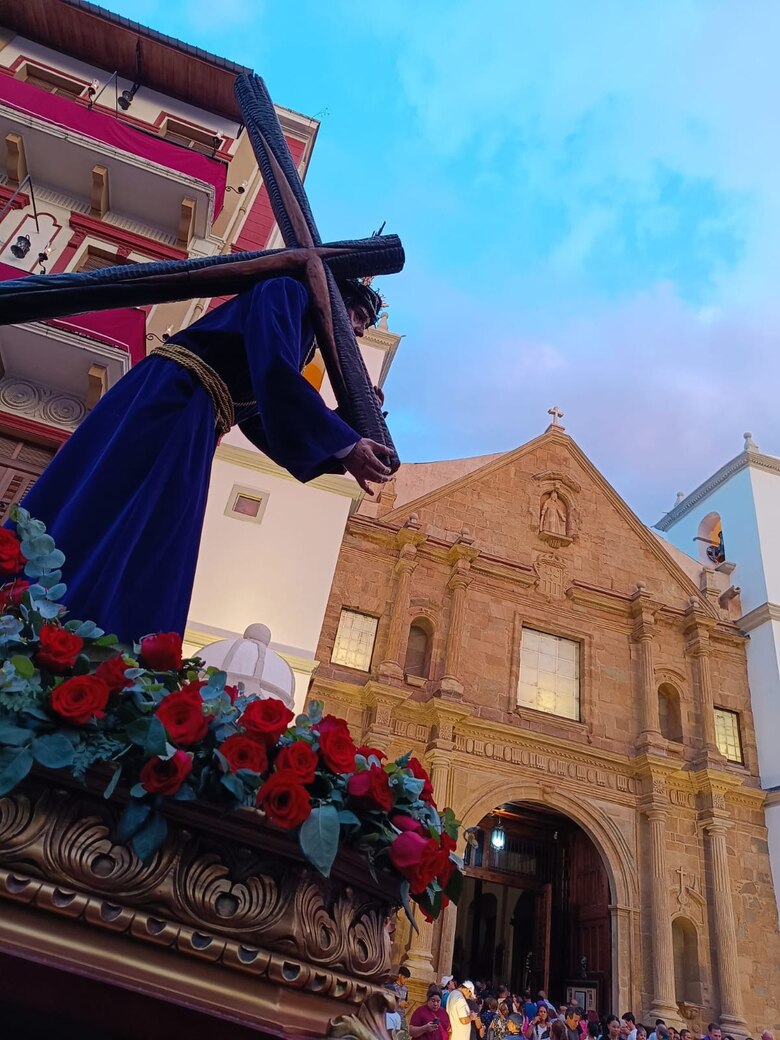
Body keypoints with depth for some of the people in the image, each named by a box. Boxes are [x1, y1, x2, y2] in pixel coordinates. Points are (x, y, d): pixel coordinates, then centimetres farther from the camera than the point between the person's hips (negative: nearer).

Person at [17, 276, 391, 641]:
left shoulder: (302, 333, 29)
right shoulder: (289, 291, 4)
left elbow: (264, 425, 23)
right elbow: (275, 370, -16)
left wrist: (336, 457, 16)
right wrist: (345, 445, -16)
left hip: (193, 425, 9)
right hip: (165, 397, -9)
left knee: (148, 556, -1)